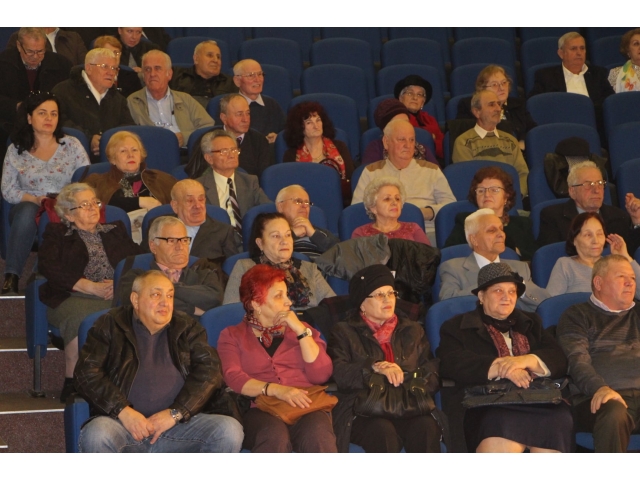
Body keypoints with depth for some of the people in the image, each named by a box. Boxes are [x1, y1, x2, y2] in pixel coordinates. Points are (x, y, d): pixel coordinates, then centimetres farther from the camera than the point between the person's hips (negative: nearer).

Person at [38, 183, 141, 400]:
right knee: (80, 318, -39)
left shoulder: (115, 230, 31)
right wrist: (91, 287, -9)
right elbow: (48, 267, 3)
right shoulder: (56, 233, 21)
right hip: (74, 296, -2)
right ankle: (73, 382, -29)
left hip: (116, 296, 2)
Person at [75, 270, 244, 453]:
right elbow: (86, 371, -1)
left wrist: (175, 413, -10)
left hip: (178, 425, 2)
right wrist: (123, 410, -15)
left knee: (230, 430, -23)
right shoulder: (110, 325, 10)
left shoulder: (187, 327, 16)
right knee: (96, 435, -35)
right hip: (124, 423, -2)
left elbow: (209, 369, 3)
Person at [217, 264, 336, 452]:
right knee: (274, 434, -37)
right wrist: (275, 390, -17)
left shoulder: (301, 330, 25)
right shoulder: (232, 336, 18)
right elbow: (233, 378, -1)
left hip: (306, 408, 2)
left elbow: (321, 375, 9)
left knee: (317, 433, -34)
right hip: (260, 410, -1)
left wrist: (300, 330, 3)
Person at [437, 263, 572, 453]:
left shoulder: (531, 323, 30)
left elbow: (560, 360, 14)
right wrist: (502, 368, -11)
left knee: (559, 421, -31)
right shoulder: (457, 328, 18)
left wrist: (528, 360, -8)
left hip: (539, 400, 4)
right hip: (488, 406, -4)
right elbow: (451, 364, -2)